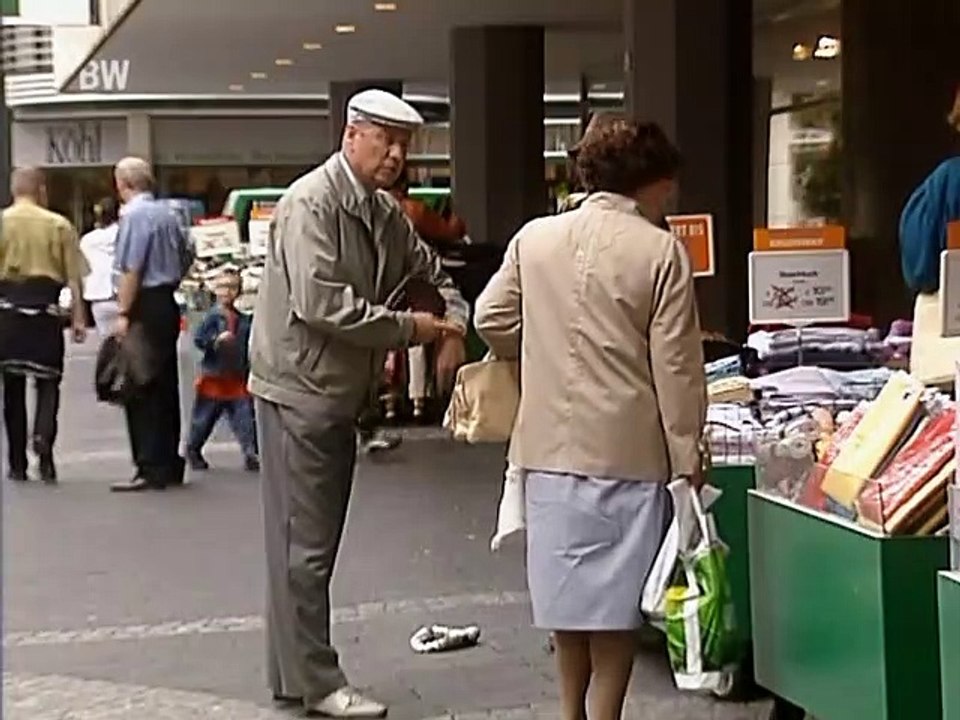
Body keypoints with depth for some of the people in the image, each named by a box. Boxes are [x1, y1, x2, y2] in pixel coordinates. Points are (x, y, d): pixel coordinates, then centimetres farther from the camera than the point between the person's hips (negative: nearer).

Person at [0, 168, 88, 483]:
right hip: (45, 309, -1)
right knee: (47, 381, 9)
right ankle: (43, 436, -18)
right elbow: (73, 278, 0)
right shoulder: (59, 225, 1)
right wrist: (78, 318, 4)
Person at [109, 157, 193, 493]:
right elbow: (185, 259, 20)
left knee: (141, 391, -5)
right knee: (166, 387, 13)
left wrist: (123, 313, -18)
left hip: (144, 309, -8)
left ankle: (151, 469, -5)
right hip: (168, 304, 8)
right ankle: (170, 465, 19)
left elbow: (131, 270, -18)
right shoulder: (167, 214, 12)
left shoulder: (133, 215, -12)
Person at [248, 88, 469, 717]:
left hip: (344, 396, 9)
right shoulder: (311, 204, -16)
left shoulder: (386, 213, 11)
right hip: (300, 390, -9)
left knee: (317, 543, 14)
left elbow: (431, 273, 24)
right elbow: (320, 302, -26)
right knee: (305, 545, -3)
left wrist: (453, 323, 3)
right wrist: (409, 328, -19)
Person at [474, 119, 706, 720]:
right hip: (627, 445, -4)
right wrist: (686, 453, -3)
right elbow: (676, 364, -10)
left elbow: (492, 320, 8)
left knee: (568, 583, 17)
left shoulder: (534, 238, 2)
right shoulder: (661, 250, -10)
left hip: (550, 441, 4)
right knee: (618, 593, 7)